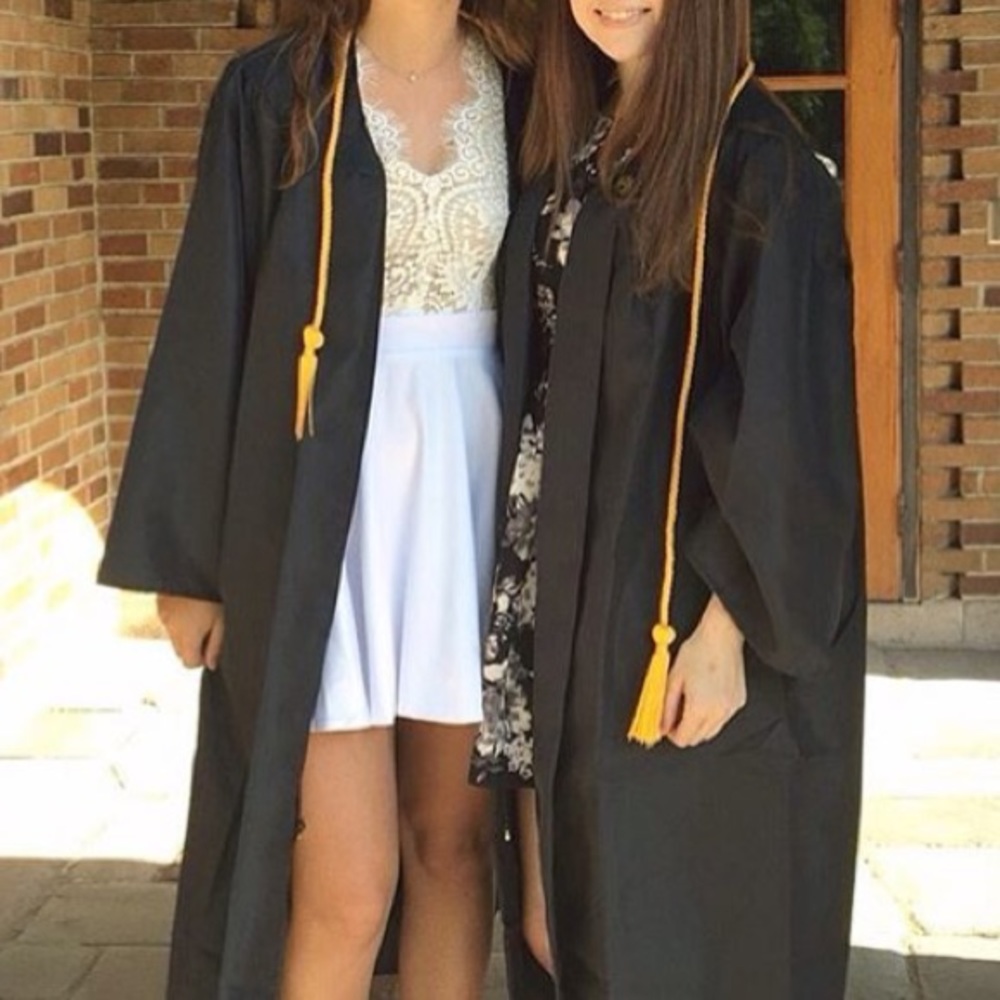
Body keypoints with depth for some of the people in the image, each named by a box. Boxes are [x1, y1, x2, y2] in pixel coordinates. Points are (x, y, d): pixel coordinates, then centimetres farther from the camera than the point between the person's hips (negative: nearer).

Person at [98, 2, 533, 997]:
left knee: (454, 844, 10)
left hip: (476, 482, 3)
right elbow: (209, 319, -1)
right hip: (323, 496, -3)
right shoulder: (274, 91, -1)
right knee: (346, 887, -4)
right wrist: (188, 551, -3)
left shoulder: (522, 90, 6)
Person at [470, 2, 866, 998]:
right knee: (562, 900, 12)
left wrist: (732, 621, -18)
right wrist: (530, 575, 11)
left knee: (682, 917, 3)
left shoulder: (758, 163, -11)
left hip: (685, 595, -6)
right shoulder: (572, 145, 10)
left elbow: (782, 410, -15)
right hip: (570, 581, 7)